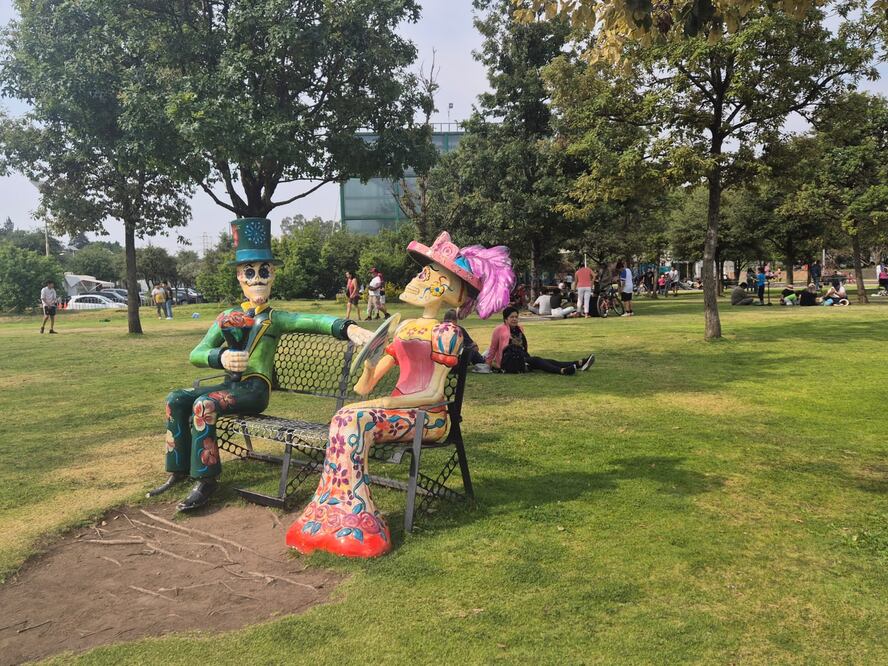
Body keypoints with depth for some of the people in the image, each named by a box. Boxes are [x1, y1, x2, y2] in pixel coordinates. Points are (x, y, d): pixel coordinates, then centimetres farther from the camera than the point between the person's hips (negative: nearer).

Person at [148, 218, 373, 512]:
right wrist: (221, 358, -23)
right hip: (231, 384, 6)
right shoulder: (227, 317, 12)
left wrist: (349, 328, -45)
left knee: (204, 404, -27)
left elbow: (314, 320, -24)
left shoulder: (275, 318, -2)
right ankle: (179, 471, 3)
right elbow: (196, 354, 2)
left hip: (255, 390, -6)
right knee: (176, 400, -10)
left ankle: (206, 480, -16)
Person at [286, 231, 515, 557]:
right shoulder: (405, 327, 16)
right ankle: (350, 515, -19)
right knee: (345, 419, -21)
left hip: (429, 415, -6)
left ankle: (349, 516, -17)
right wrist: (369, 363, -9)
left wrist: (381, 403, -19)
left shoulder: (447, 332, -5)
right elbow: (365, 386, 15)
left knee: (355, 421, -26)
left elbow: (433, 393, -13)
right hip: (399, 407, 6)